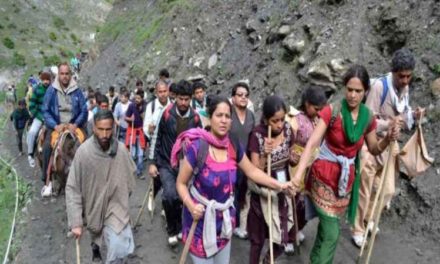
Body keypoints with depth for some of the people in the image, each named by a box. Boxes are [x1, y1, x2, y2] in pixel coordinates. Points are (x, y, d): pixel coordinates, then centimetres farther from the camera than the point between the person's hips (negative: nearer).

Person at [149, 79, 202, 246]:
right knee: (170, 195, -18)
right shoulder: (167, 114, -10)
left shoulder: (195, 118, -6)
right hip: (166, 163, -2)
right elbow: (158, 139, -1)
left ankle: (178, 227, 35)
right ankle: (172, 230, 7)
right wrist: (153, 162, 0)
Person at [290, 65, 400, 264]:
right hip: (324, 174, -4)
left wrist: (389, 138, -11)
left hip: (347, 176, 5)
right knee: (331, 232, -6)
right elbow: (311, 144, -24)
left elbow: (373, 149, 10)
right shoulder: (332, 111, -17)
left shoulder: (368, 117, -2)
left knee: (327, 225, 19)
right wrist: (298, 173, -36)